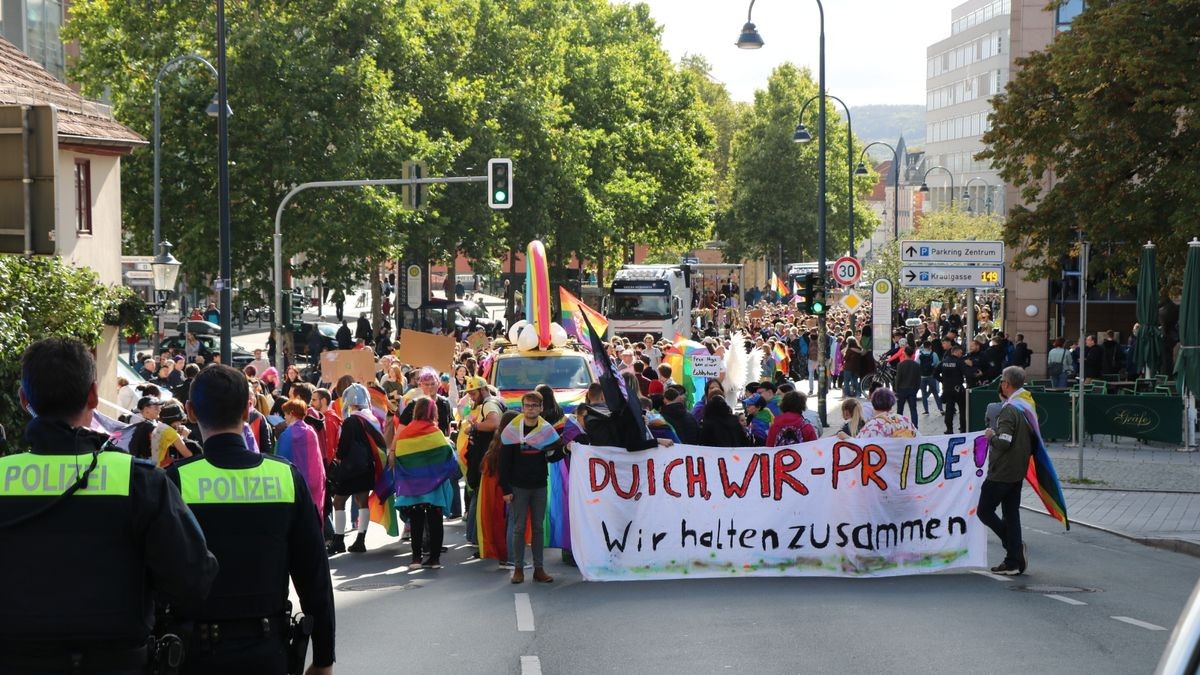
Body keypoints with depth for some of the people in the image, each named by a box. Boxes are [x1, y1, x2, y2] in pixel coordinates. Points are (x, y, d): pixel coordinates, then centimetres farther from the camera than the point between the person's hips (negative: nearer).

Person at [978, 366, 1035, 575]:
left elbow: (1003, 442, -26)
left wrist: (991, 436, -8)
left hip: (1002, 472, -9)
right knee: (1011, 513, 12)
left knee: (985, 510, 0)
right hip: (1018, 471, 9)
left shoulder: (1009, 410, -19)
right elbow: (1033, 440, 17)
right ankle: (1014, 562, 11)